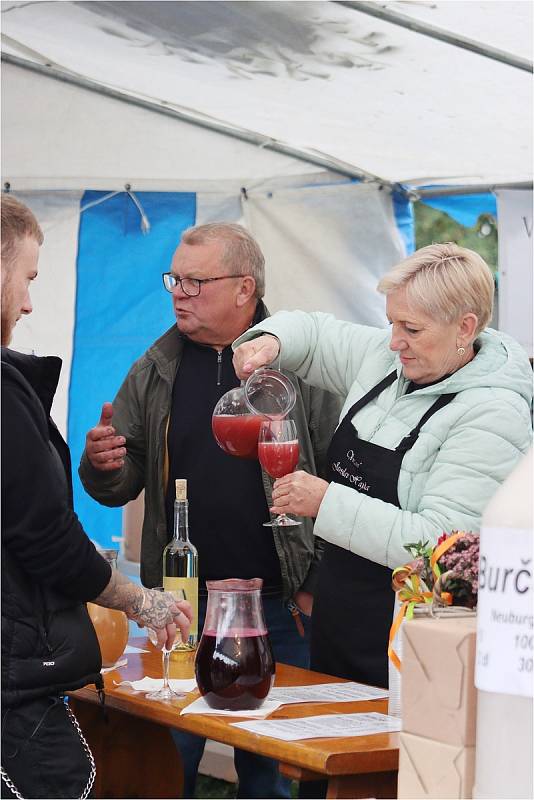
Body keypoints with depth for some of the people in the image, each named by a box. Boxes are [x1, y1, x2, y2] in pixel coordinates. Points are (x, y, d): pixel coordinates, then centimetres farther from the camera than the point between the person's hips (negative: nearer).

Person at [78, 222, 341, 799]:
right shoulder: (154, 373, 7)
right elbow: (120, 486, 10)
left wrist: (316, 585, -7)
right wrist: (103, 466, -13)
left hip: (278, 606, -2)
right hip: (179, 604, 2)